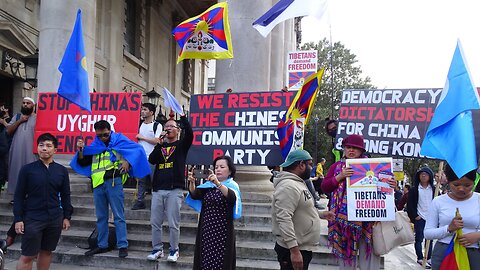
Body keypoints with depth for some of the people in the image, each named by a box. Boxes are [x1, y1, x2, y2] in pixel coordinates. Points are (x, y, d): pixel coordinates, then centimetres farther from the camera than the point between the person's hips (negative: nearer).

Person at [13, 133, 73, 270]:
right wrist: (18, 219, -5)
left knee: (46, 252, 13)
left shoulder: (62, 170, 4)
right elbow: (19, 196, 0)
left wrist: (67, 217, 6)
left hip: (55, 219, 2)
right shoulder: (27, 169, -2)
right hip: (32, 219, -2)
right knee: (27, 256, 1)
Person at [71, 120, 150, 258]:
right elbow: (82, 163, 18)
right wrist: (80, 150, 1)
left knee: (118, 216, -3)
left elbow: (137, 149, -4)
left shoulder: (118, 140, 3)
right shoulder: (94, 146, 17)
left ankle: (123, 246, 2)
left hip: (113, 182, -5)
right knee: (101, 217, 14)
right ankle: (102, 245, 24)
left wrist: (127, 161, -17)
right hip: (98, 184, 6)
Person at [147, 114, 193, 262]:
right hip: (158, 189, 4)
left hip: (175, 190, -4)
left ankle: (174, 250, 12)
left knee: (173, 224, -1)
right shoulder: (160, 146, 19)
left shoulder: (181, 145, 8)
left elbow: (189, 133, -13)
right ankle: (157, 249, 18)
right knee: (155, 222, 6)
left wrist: (182, 116, -18)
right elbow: (151, 160, 2)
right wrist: (160, 143, -5)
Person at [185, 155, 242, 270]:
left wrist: (217, 183, -38)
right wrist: (192, 182, -24)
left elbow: (232, 197, -24)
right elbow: (195, 195, -5)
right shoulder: (208, 185, 11)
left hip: (223, 233, -4)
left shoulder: (232, 185, -2)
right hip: (205, 231, 4)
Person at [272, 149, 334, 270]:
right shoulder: (288, 186, -21)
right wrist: (294, 251, -30)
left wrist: (321, 214, 20)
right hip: (293, 250, -10)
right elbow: (284, 220, -29)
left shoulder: (298, 183, 13)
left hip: (303, 247, 10)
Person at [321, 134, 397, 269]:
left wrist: (391, 185, -10)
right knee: (345, 251, 7)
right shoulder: (337, 166, 10)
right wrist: (340, 176, -11)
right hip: (344, 217, 1)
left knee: (368, 252, 1)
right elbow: (324, 187, 3)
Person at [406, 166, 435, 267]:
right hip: (419, 218, -2)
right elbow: (410, 204, -2)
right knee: (419, 239, 3)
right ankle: (420, 258, 12)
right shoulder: (414, 189, -2)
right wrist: (415, 216, -8)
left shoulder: (433, 189, 4)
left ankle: (428, 258, 20)